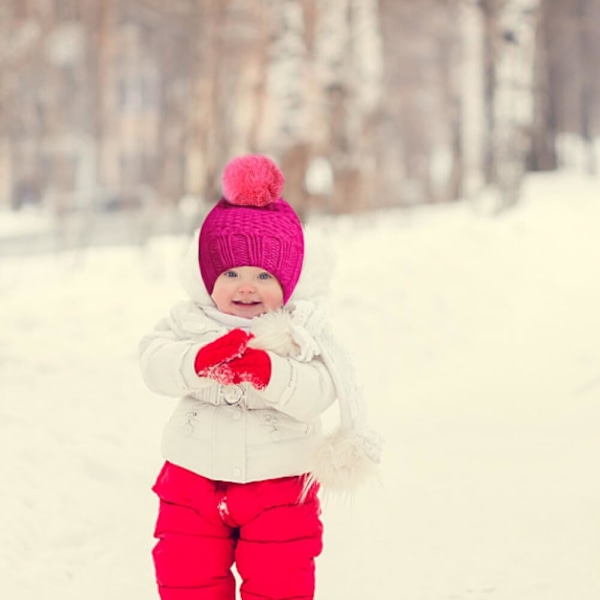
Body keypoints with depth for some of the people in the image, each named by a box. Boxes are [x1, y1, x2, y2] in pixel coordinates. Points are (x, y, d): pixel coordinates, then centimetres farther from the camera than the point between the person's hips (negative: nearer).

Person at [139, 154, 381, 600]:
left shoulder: (303, 330, -8)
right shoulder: (190, 322, -3)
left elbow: (317, 393, -21)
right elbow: (155, 364, -18)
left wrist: (268, 372, -38)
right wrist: (202, 360, -37)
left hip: (279, 483, -2)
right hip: (194, 479, 2)